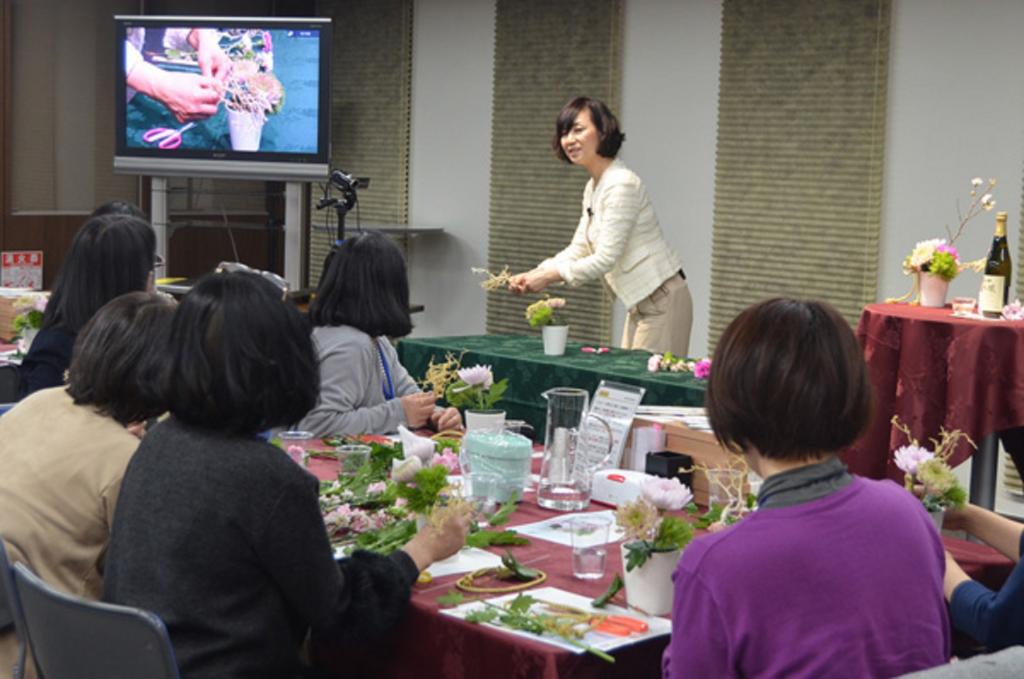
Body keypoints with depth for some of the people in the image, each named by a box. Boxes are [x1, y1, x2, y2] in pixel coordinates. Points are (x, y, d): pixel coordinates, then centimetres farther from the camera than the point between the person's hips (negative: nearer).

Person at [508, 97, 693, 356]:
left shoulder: (621, 184, -19)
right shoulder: (592, 188, 10)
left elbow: (605, 259, -22)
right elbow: (577, 250, 12)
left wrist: (548, 276, -15)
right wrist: (533, 275, -2)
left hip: (661, 301, -9)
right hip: (640, 303, 9)